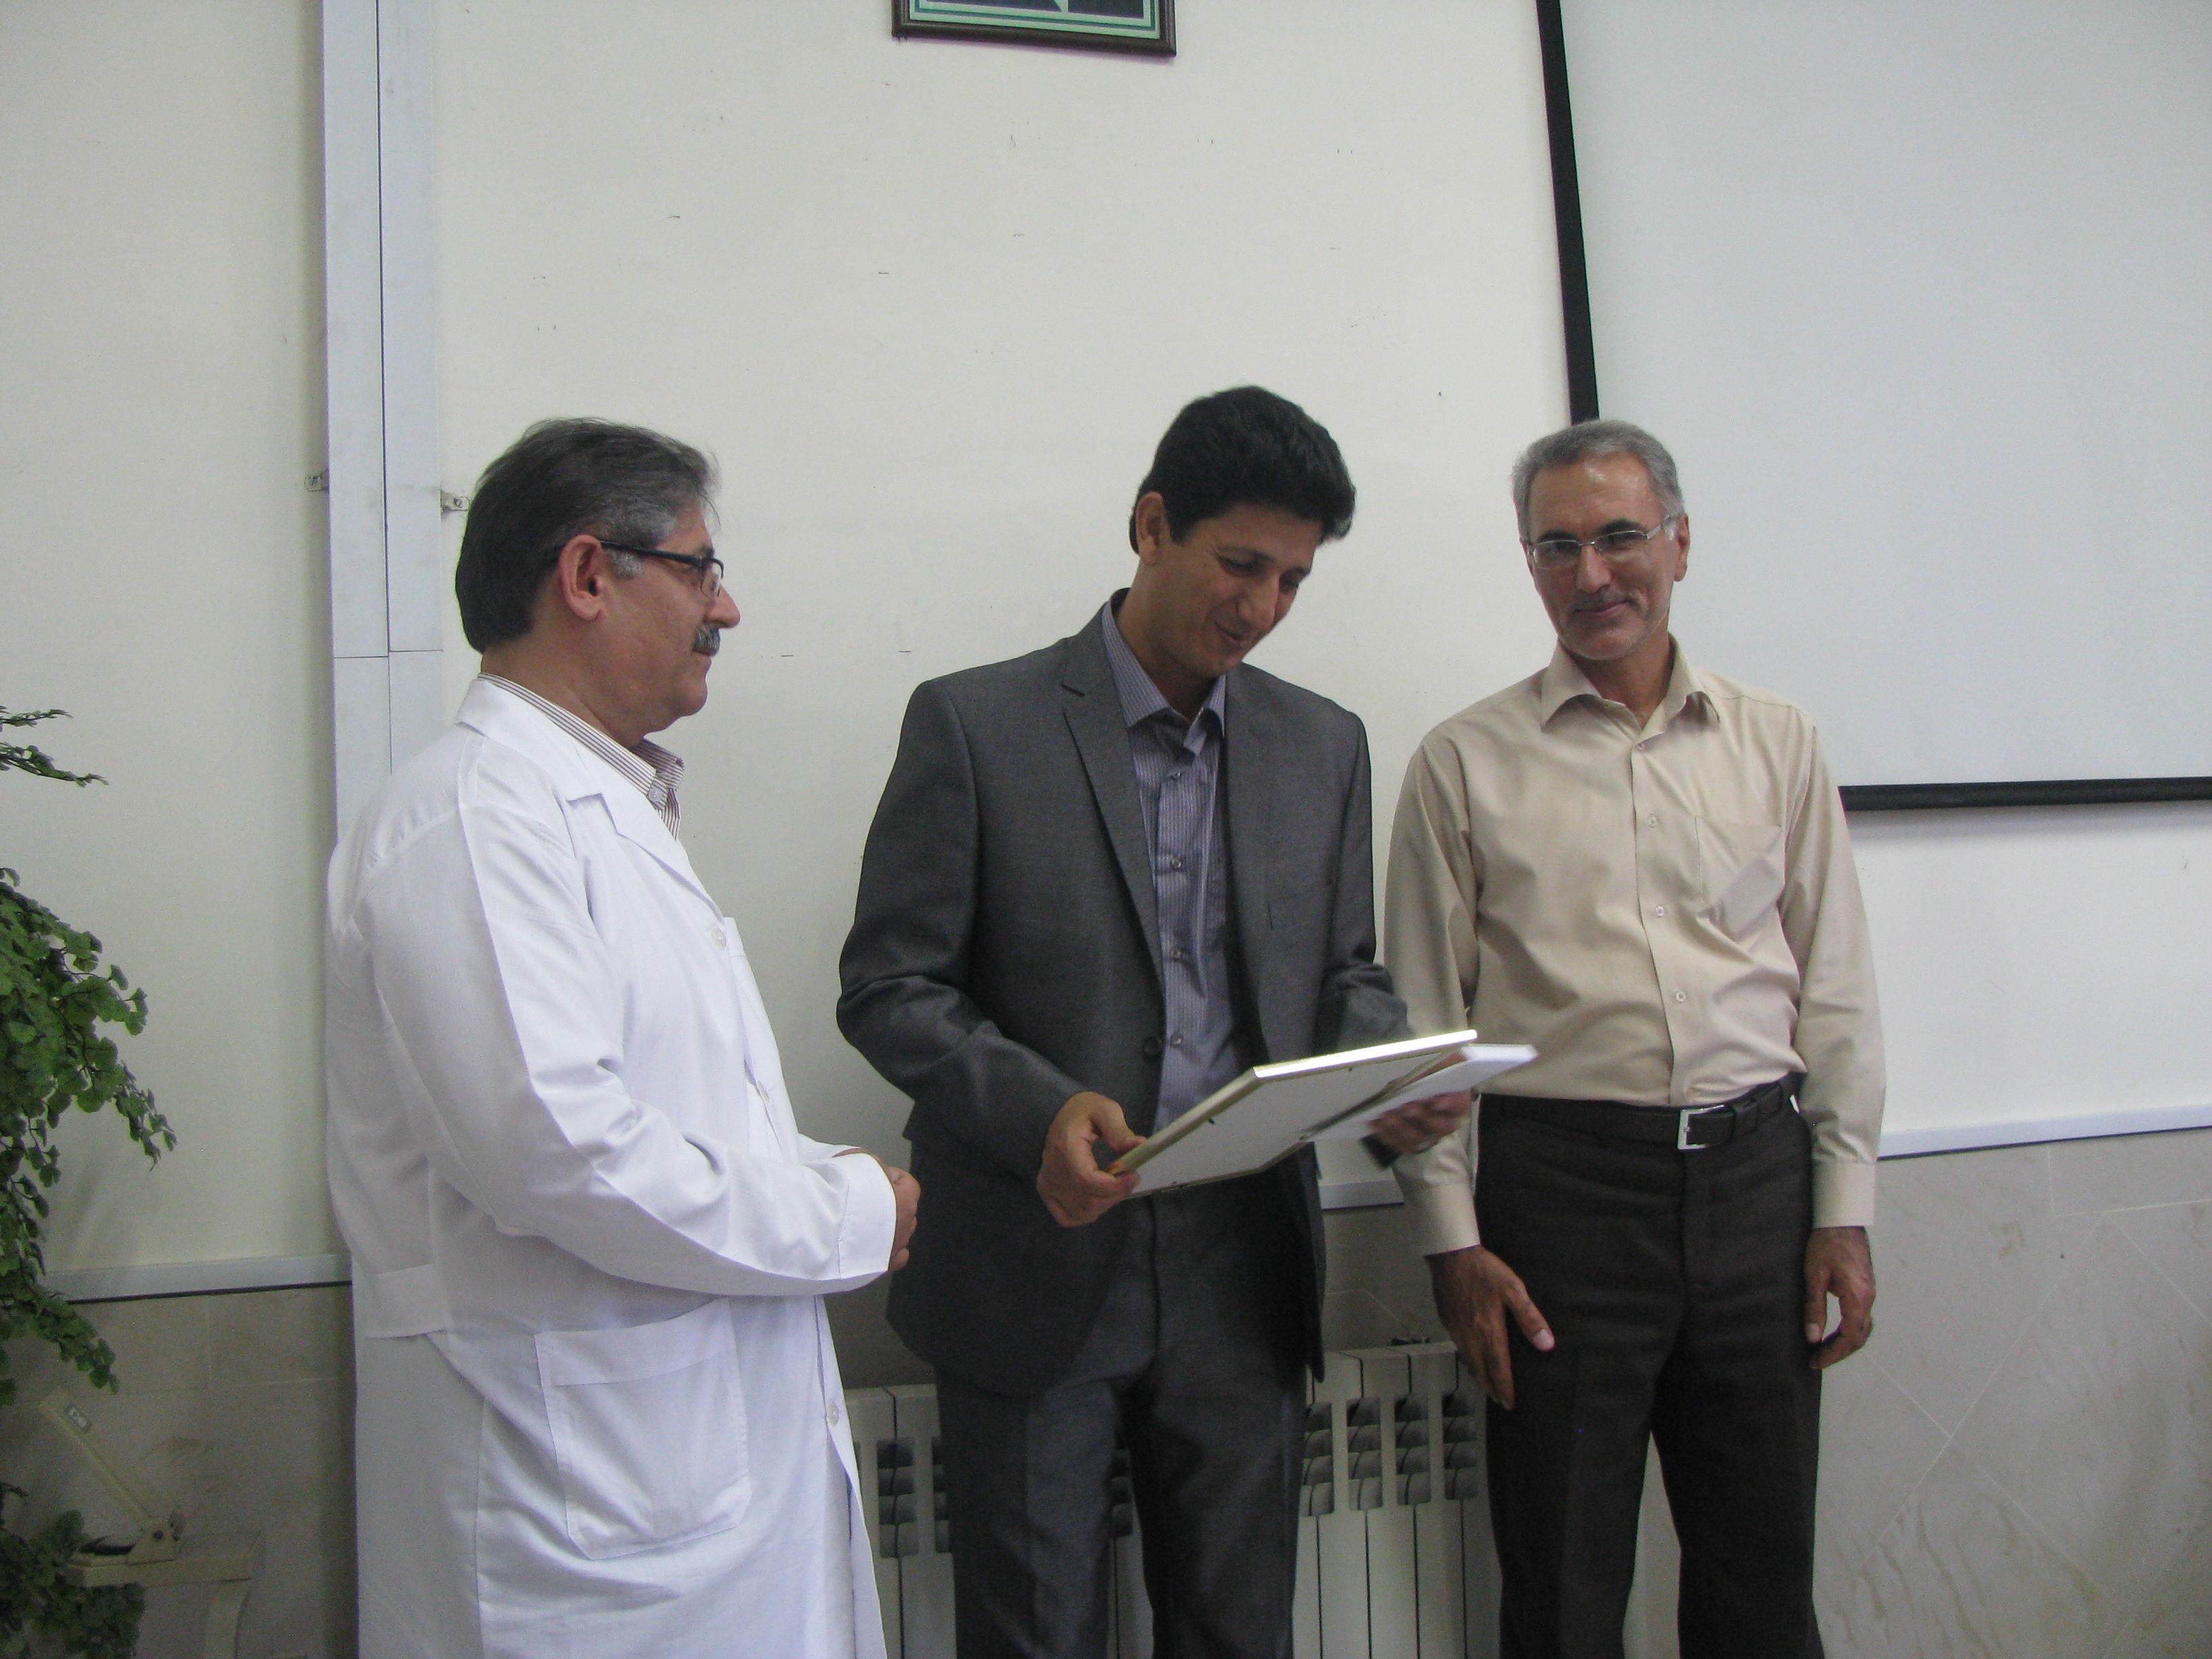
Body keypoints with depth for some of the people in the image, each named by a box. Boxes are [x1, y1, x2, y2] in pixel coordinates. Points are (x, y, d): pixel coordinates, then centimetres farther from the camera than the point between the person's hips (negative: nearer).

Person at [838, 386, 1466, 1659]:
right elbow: (889, 989, -7)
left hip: (1241, 1276, 4)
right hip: (1039, 1272, -3)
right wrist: (1039, 1110, -23)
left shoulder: (1324, 745, 8)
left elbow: (1344, 973, 15)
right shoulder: (977, 724, -6)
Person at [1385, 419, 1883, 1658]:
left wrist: (1845, 1210, 4)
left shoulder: (1777, 743, 9)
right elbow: (1426, 1019, 1)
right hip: (1561, 1180, -2)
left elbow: (1837, 989, 9)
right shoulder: (1467, 763, 2)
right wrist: (1454, 1240, -3)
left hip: (1755, 1171, 2)